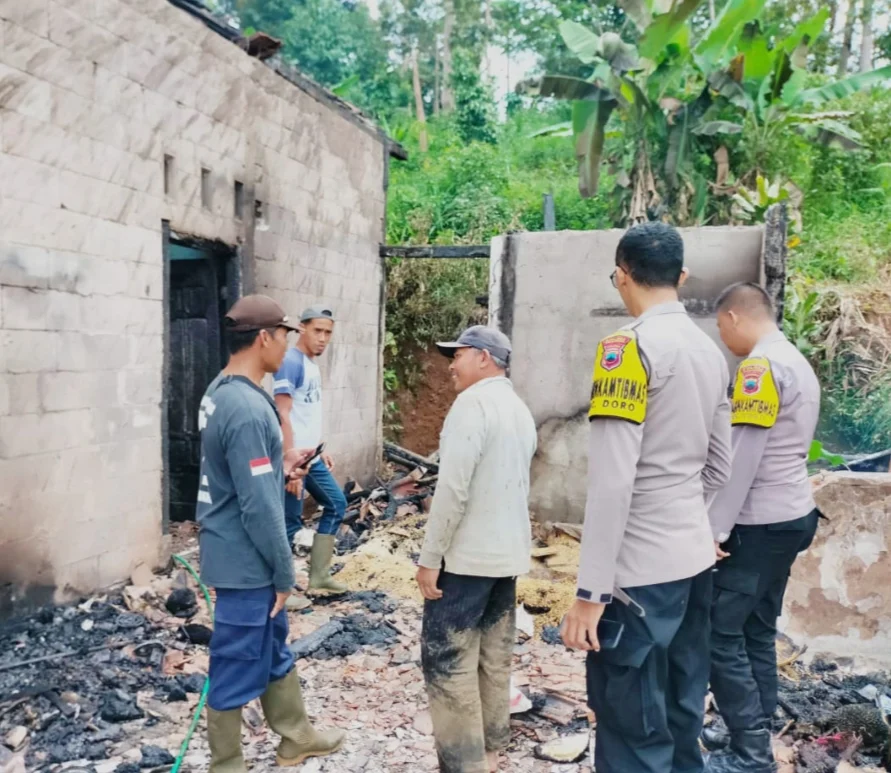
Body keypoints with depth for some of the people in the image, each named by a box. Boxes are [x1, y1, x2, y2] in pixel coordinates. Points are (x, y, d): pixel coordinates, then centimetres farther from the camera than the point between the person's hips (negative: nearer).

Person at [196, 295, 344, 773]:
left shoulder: (221, 392, 5)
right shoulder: (247, 409, -26)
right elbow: (258, 507, -25)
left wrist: (278, 467, 10)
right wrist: (284, 572, -16)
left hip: (241, 556, 10)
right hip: (246, 562, -10)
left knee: (274, 650, 23)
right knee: (239, 667, 8)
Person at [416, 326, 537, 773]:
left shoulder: (473, 403, -16)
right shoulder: (521, 410, 12)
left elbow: (453, 488, -22)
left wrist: (429, 557, -17)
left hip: (467, 556, -9)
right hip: (509, 554, 9)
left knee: (448, 661, 0)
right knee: (494, 658, 15)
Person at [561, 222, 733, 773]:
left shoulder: (629, 346, -15)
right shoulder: (711, 351, 9)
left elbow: (612, 479, -20)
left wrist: (591, 590, -17)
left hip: (642, 568, -8)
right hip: (696, 558, 8)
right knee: (682, 713, 19)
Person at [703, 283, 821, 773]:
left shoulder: (761, 365, -16)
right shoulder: (798, 362, 13)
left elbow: (742, 456, -20)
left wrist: (715, 528, -17)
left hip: (761, 523, -10)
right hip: (791, 515, 10)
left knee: (719, 632, -5)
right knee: (757, 631, 14)